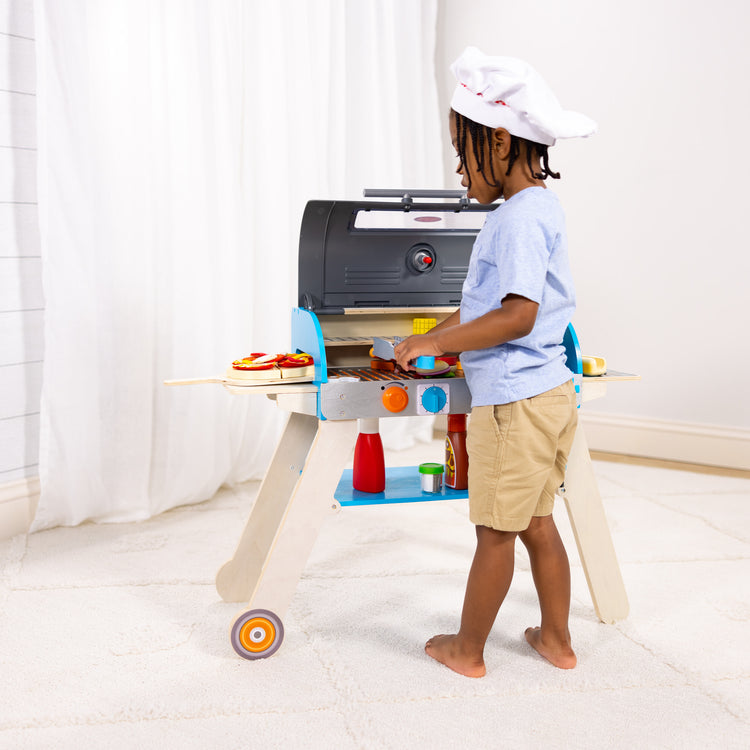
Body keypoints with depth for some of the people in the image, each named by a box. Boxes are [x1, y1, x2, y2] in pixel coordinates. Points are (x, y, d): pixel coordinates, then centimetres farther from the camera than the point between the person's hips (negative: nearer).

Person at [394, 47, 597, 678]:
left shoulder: (519, 218, -18)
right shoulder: (537, 207, 13)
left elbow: (517, 316, -25)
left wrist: (434, 343, -17)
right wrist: (434, 341, 17)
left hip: (515, 400, -10)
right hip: (549, 390, 10)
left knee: (496, 531, 5)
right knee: (536, 522, 19)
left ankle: (468, 651, 21)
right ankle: (556, 639, 32)